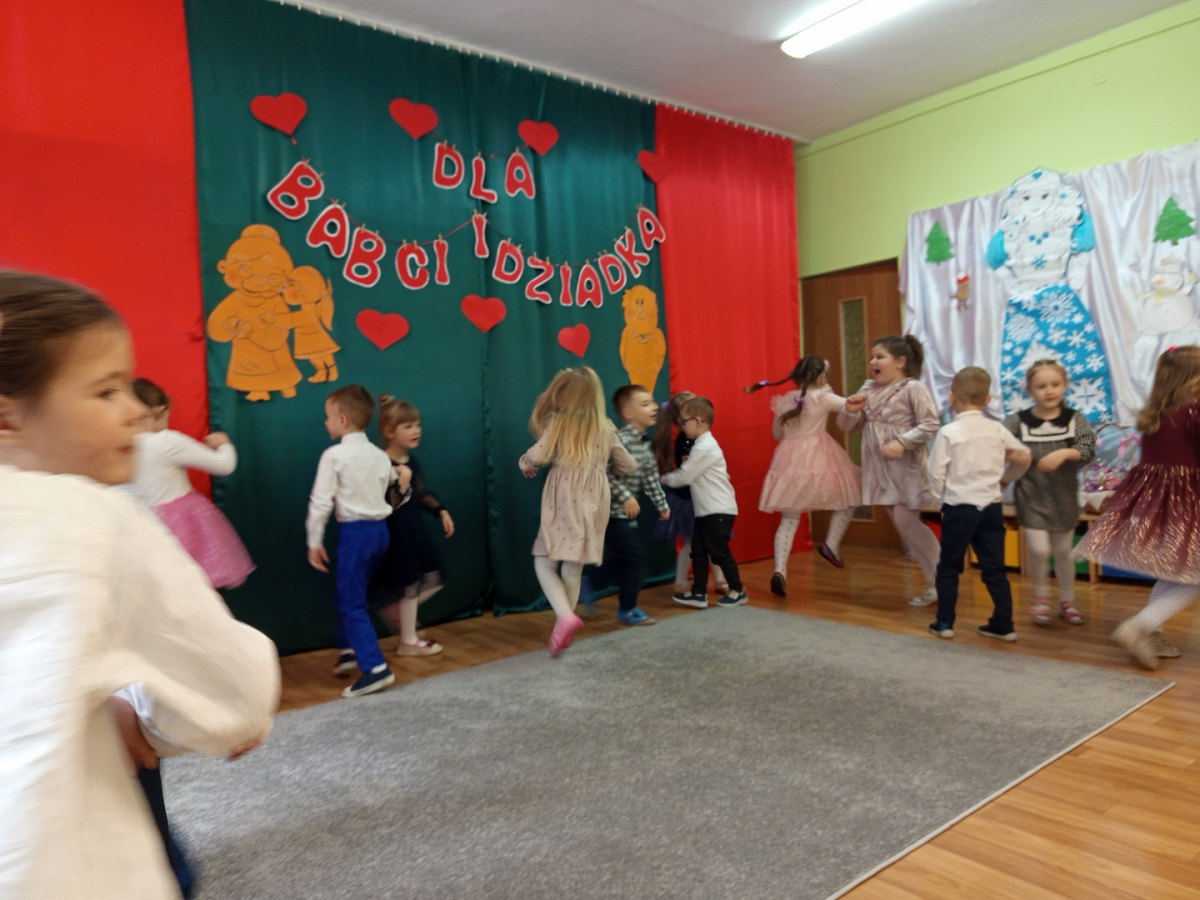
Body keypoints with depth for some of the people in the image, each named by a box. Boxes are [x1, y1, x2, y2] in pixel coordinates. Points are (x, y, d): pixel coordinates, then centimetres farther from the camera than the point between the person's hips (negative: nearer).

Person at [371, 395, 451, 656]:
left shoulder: (412, 461, 6)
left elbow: (423, 494, 17)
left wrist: (441, 511, 11)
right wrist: (398, 483, -35)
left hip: (414, 528, 8)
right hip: (395, 532, -8)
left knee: (431, 581, 11)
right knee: (409, 586, 3)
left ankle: (395, 609, 32)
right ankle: (408, 642, 20)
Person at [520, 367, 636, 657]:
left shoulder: (559, 423, -4)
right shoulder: (605, 428, 9)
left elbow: (535, 457, -12)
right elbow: (629, 467, 17)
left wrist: (524, 465, 11)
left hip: (564, 502, -4)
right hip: (593, 502, 5)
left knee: (544, 562, 4)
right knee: (574, 567, 12)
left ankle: (565, 616, -17)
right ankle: (564, 628, 18)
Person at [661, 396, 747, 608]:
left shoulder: (704, 448, -18)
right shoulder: (703, 444, 14)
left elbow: (683, 477, -16)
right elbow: (690, 474, 14)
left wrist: (663, 478, -1)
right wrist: (670, 477, 2)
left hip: (718, 510, -10)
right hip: (707, 510, 10)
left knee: (719, 552, -1)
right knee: (698, 551, 10)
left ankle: (737, 592, 12)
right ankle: (698, 594, 15)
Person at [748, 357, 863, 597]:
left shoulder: (785, 400, 13)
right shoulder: (823, 397, -1)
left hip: (789, 460, 4)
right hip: (818, 458, -4)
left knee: (788, 519, 6)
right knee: (848, 496, 20)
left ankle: (779, 571, -8)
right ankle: (831, 544, 9)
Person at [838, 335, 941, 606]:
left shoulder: (913, 388, -11)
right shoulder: (868, 389, 9)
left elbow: (930, 424, -17)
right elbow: (847, 427, 11)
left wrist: (902, 442, -26)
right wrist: (851, 410, -9)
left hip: (907, 467, -7)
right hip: (880, 468, 7)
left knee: (906, 522, -7)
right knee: (902, 525, 10)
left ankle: (942, 580, 9)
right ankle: (933, 580, 21)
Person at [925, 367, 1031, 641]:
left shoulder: (948, 432, -10)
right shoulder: (997, 430, 2)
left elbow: (936, 473, -10)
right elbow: (1024, 456, 15)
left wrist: (941, 496, 6)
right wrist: (1005, 477, 27)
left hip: (959, 508, -4)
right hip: (991, 508, 4)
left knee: (949, 567, 9)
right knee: (994, 568, 11)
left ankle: (944, 623, 14)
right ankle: (1003, 625, 15)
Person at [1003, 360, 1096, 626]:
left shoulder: (1074, 419, -2)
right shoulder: (1018, 421, -7)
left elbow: (1088, 449, -12)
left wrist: (1063, 454, -28)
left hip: (1064, 497, 2)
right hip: (1031, 496, -2)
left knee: (1063, 551, 13)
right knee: (1038, 549, -10)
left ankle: (1067, 601, 33)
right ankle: (1041, 596, 17)